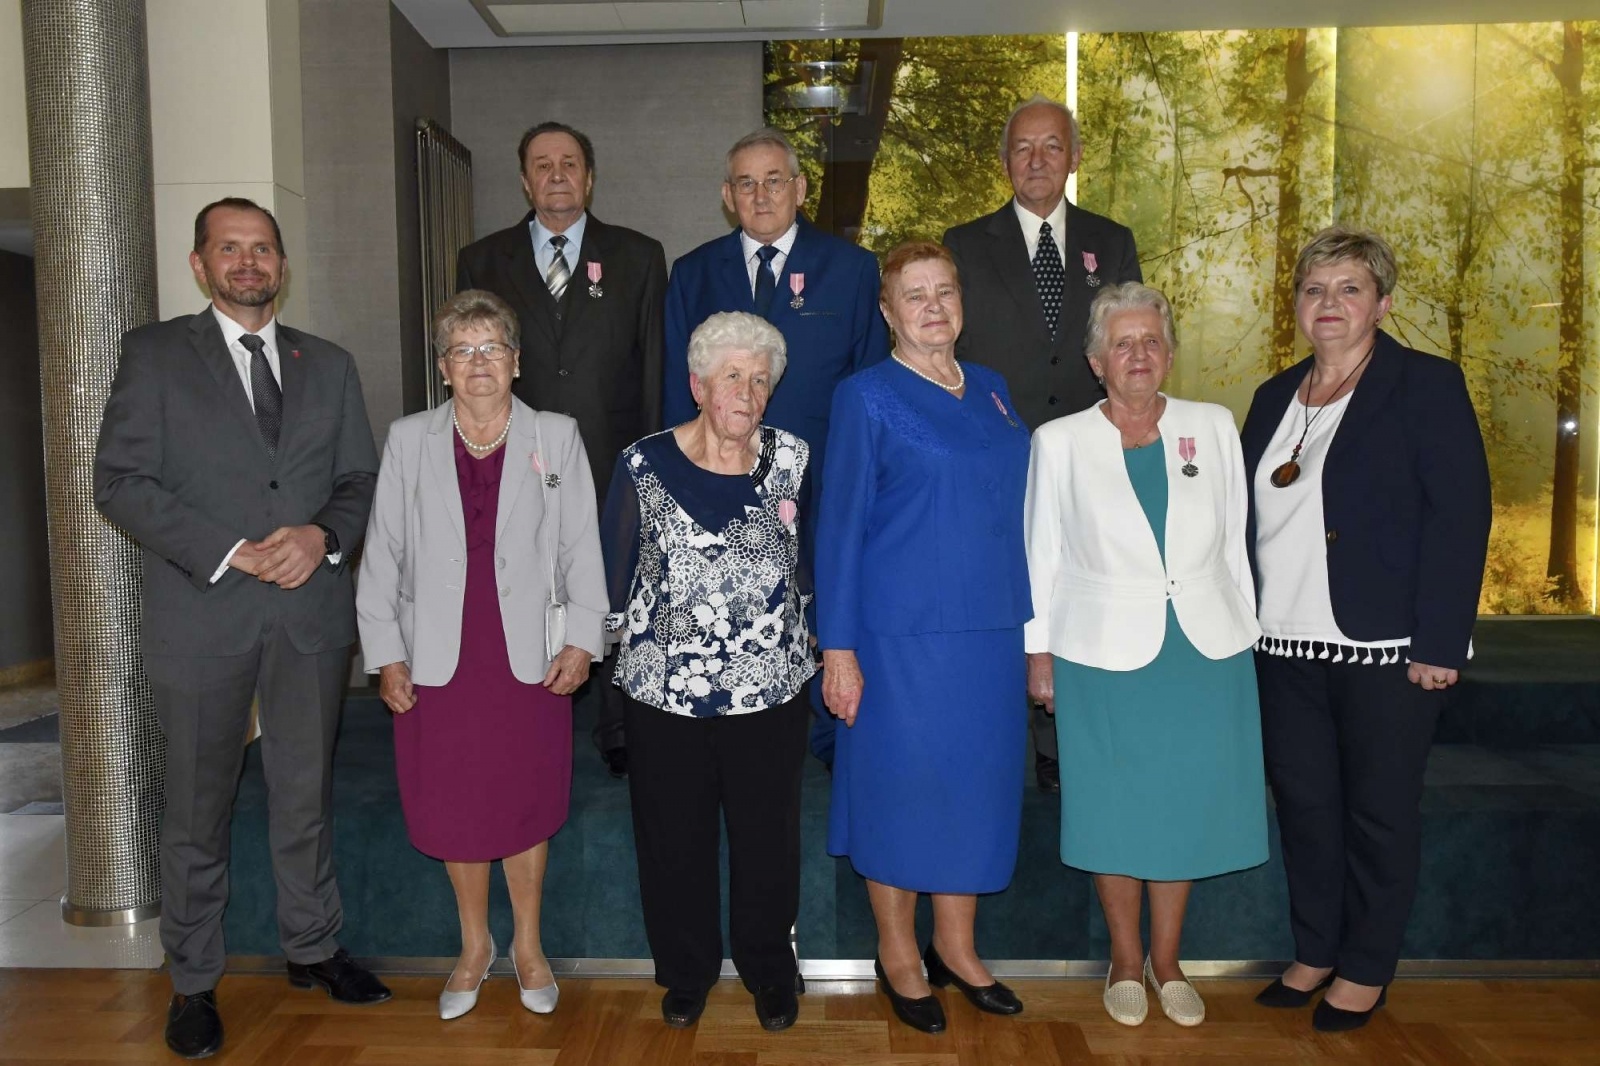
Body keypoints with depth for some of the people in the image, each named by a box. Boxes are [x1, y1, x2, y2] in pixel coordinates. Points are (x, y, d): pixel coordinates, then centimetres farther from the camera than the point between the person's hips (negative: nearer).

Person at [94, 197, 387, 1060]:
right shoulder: (155, 352, 2)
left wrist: (322, 536, -11)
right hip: (201, 613, -2)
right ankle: (194, 982, 27)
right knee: (198, 808, 9)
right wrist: (226, 552, -16)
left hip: (310, 611, 3)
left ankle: (311, 947, 32)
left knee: (306, 794, 14)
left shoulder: (328, 365, 12)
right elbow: (119, 482, -6)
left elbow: (361, 481, 10)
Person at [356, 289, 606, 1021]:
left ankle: (528, 945, 32)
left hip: (529, 657, -1)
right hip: (437, 658, 1)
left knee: (526, 803, 11)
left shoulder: (557, 437, 0)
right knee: (452, 808, 11)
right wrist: (385, 653, -1)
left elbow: (581, 545, -1)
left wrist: (582, 638, -7)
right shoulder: (408, 440, 2)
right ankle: (474, 945, 34)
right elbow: (383, 552, 3)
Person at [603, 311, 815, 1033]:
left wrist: (791, 638, 9)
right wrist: (639, 640, 6)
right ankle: (686, 967, 37)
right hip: (664, 691, 0)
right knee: (674, 837, 14)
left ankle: (768, 967, 36)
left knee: (767, 836, 12)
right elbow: (617, 572, 5)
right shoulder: (645, 465, -4)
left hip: (770, 688, 1)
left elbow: (811, 563, 11)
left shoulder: (792, 460, -1)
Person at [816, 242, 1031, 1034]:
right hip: (902, 633, -5)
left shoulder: (990, 390, 11)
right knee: (902, 783, 5)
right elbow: (840, 524, -7)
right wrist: (838, 648, -11)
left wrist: (1029, 624, 11)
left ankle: (955, 945, 31)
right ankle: (898, 954, 26)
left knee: (979, 779, 12)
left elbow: (1010, 510, 14)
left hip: (989, 631, 5)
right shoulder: (866, 397, -5)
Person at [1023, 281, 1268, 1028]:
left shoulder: (1214, 427, 4)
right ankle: (1126, 962, 27)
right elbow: (1042, 555, 1)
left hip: (1205, 650, 2)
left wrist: (1244, 633, 8)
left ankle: (1166, 961, 30)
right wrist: (1039, 652, 0)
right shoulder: (1059, 441, -1)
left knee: (1187, 805, 11)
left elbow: (1233, 541, 8)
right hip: (1104, 653, -2)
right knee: (1116, 810, 7)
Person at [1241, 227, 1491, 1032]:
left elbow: (1460, 516, -10)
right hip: (1285, 643, 5)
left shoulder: (1426, 385, -3)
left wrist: (1439, 644, -15)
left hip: (1384, 645, -5)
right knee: (1302, 801, 12)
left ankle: (1367, 970, 24)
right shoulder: (1275, 396, 13)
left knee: (1378, 809, 7)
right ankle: (1314, 953, 28)